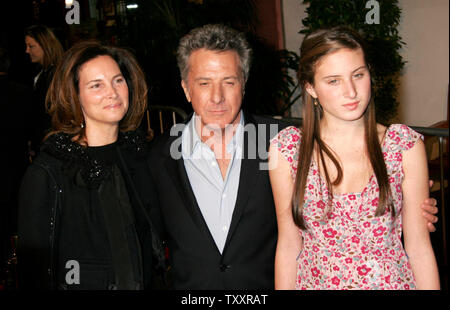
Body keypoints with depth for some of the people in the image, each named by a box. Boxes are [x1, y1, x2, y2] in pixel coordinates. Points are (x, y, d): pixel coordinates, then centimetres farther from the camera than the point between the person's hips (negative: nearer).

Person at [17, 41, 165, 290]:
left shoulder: (138, 154, -3)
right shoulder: (45, 173, -19)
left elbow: (154, 240, 7)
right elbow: (34, 270, -14)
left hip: (144, 282, 5)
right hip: (81, 283, -4)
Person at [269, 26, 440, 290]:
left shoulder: (405, 146, -10)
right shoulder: (286, 149, -10)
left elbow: (419, 247, -6)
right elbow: (289, 245, -5)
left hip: (393, 280, 0)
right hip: (316, 281, 0)